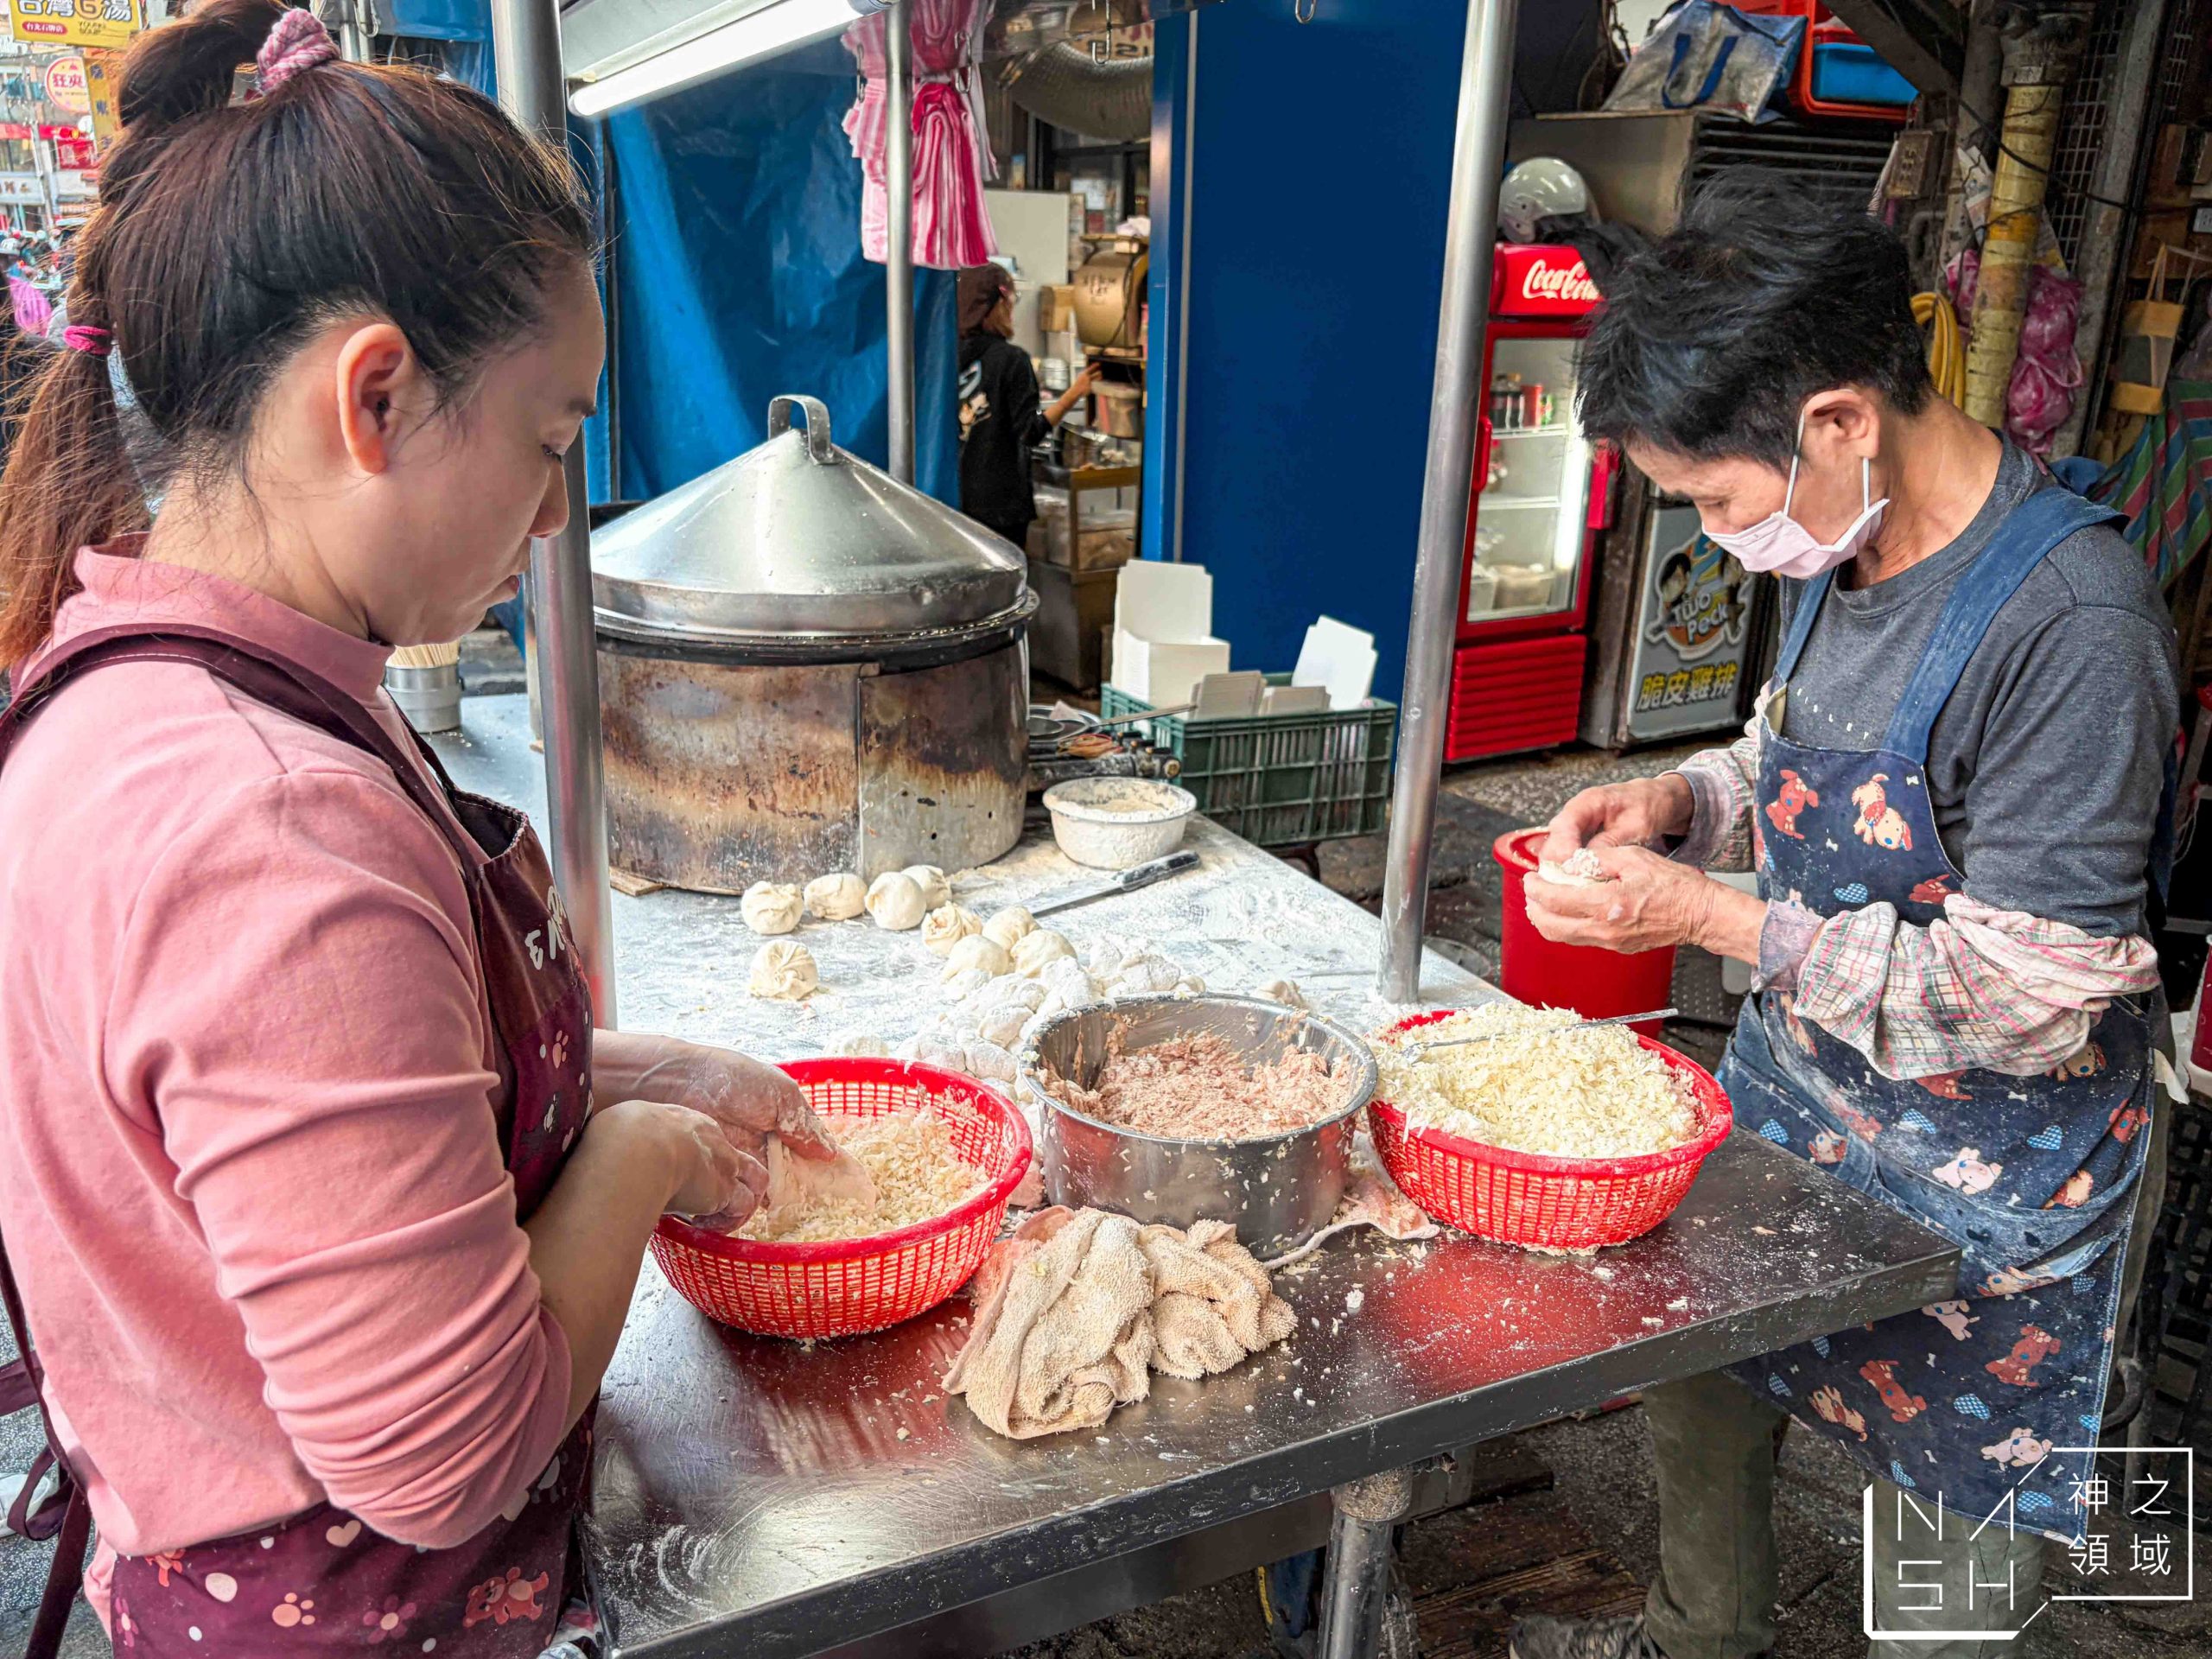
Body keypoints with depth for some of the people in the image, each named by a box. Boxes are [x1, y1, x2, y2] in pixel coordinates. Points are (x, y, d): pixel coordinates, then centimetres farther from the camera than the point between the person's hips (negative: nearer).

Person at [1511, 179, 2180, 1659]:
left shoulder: (2074, 628, -29)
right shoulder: (1842, 549, -4)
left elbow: (2023, 999, -27)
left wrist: (1706, 915, -25)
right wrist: (1680, 802, -7)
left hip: (1992, 1193, -7)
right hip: (1799, 1093, 8)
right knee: (1695, 1377, 25)